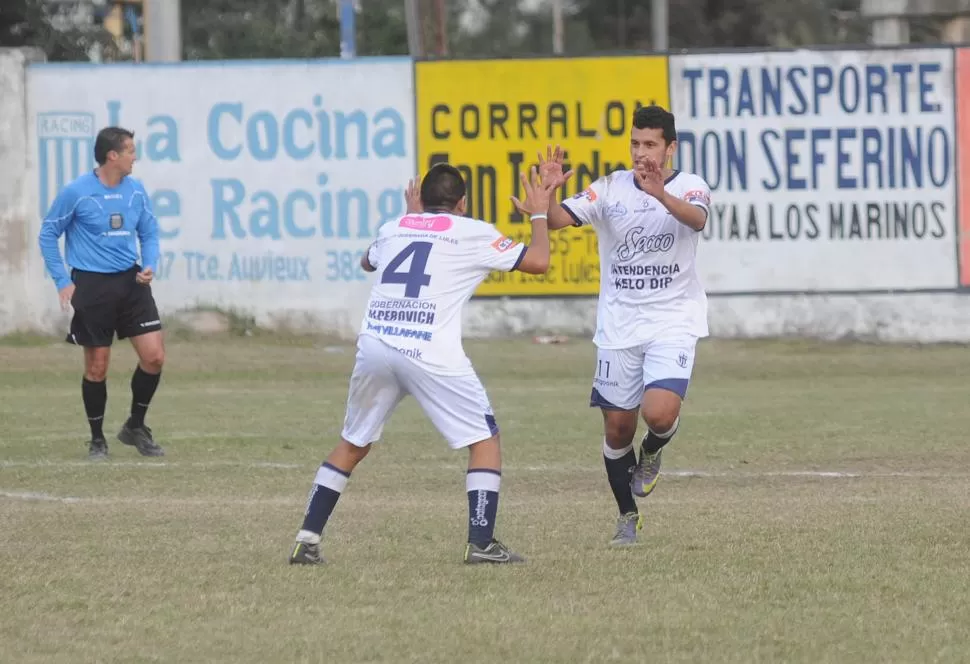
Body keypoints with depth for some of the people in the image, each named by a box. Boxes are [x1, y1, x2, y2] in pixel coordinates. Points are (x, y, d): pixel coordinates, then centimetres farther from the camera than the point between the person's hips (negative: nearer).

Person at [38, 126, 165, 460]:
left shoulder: (135, 191, 4)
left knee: (154, 356, -5)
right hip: (91, 286, -4)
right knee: (97, 368, 1)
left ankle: (135, 427, 14)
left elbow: (149, 233, 15)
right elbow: (48, 234, -1)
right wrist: (63, 282, -6)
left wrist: (149, 266, -4)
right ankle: (97, 439, 18)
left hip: (130, 282, 4)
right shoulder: (76, 192, -10)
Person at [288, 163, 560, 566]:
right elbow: (537, 261, 10)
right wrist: (539, 215, 27)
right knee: (485, 439, 7)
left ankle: (306, 541, 13)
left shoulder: (393, 228, 21)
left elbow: (367, 261, 45)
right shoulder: (472, 233, 7)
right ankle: (481, 543, -3)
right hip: (430, 353, -4)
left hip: (373, 347, 5)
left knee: (353, 444, 19)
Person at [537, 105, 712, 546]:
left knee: (659, 413, -22)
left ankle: (652, 452, 14)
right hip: (618, 326, 2)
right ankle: (627, 516, 25)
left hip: (673, 323, -2)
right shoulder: (610, 189, 1)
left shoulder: (689, 187, -5)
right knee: (617, 428, 5)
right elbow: (557, 220, -10)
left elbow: (697, 219, -29)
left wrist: (661, 195, -48)